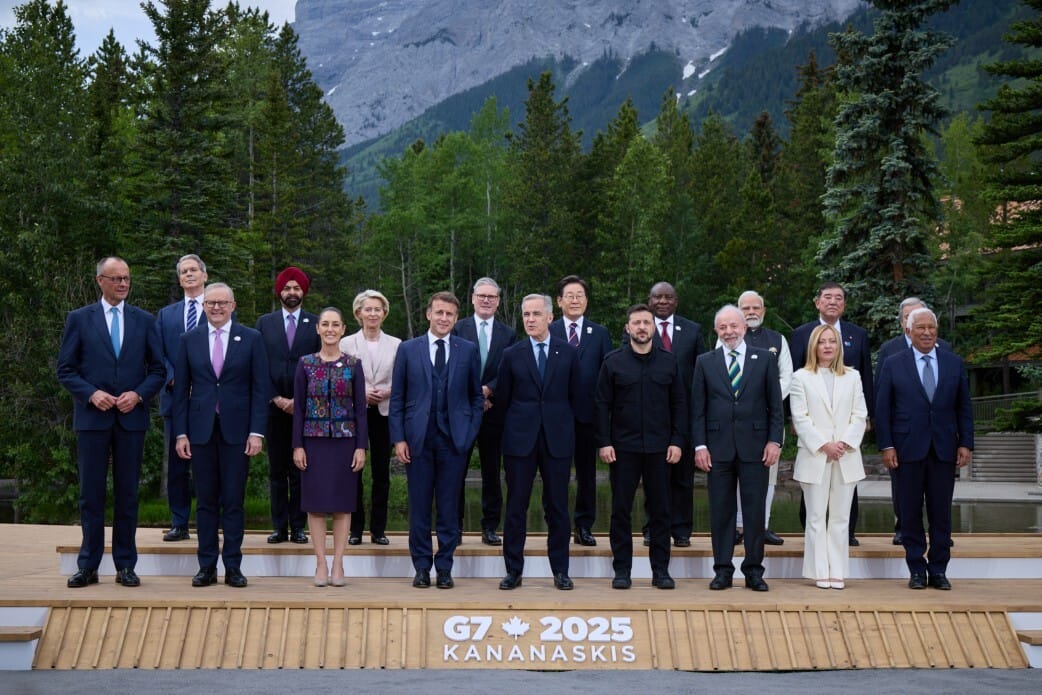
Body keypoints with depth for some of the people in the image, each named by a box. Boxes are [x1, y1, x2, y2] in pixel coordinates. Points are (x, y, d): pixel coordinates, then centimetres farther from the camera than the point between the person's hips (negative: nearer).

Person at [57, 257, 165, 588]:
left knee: (127, 493, 5)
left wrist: (138, 394, -9)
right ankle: (88, 566, 10)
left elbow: (157, 370, 8)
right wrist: (91, 394, -13)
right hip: (92, 417, -1)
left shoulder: (144, 320, 8)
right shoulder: (79, 319, 4)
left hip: (131, 417, 1)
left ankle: (126, 566, 12)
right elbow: (65, 370, 2)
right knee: (91, 493, 2)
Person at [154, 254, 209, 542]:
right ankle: (179, 524, 11)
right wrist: (174, 379, -8)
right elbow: (159, 354, 10)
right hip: (175, 397, 3)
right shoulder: (166, 314, 17)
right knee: (176, 463, 4)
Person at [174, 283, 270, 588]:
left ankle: (233, 567, 8)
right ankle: (207, 566, 12)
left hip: (236, 430, -1)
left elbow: (260, 388, 0)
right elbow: (181, 389, 7)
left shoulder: (251, 338, 3)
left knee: (234, 502, 2)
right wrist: (181, 432, 1)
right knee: (205, 501, 6)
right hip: (201, 430, 2)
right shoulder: (189, 340, 7)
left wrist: (257, 432, -7)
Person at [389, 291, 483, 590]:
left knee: (449, 507, 4)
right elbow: (397, 398, 5)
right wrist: (398, 438, -3)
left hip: (454, 439, 0)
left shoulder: (468, 350, 6)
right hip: (418, 439, 0)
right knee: (419, 506, 5)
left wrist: (470, 432, 0)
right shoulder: (408, 349, 6)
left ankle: (444, 567, 13)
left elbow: (477, 395, 10)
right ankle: (421, 567, 15)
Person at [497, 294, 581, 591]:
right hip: (520, 439, 0)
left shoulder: (568, 353, 4)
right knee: (516, 507, 3)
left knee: (557, 507, 5)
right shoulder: (512, 354, 4)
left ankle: (560, 570, 13)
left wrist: (559, 420, 12)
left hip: (557, 439, 0)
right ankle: (513, 570, 10)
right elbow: (502, 398, 10)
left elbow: (575, 395, 11)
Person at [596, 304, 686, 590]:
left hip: (659, 448, 1)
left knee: (660, 509, 5)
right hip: (623, 448, -1)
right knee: (621, 510, 3)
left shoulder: (668, 362, 6)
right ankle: (622, 569, 11)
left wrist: (677, 441, -2)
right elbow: (603, 404, 1)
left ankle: (661, 569, 13)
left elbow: (679, 403, 7)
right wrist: (604, 443, -6)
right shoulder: (613, 362, 2)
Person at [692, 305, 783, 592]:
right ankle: (722, 570, 12)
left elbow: (775, 405, 5)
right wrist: (700, 445, -3)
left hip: (755, 447, 0)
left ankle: (754, 571, 11)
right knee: (720, 511, 4)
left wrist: (774, 441, -4)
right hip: (718, 447, 1)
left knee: (755, 511, 3)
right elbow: (698, 409, 5)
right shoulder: (705, 362, 7)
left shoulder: (765, 359, 5)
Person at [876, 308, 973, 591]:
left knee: (941, 512, 5)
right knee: (911, 512, 4)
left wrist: (966, 443, 1)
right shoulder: (893, 365, 2)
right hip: (908, 450, -1)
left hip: (944, 450, 2)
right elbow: (882, 409, 0)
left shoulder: (954, 363, 7)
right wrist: (886, 445, -7)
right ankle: (917, 569, 12)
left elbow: (964, 407, 8)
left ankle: (938, 570, 13)